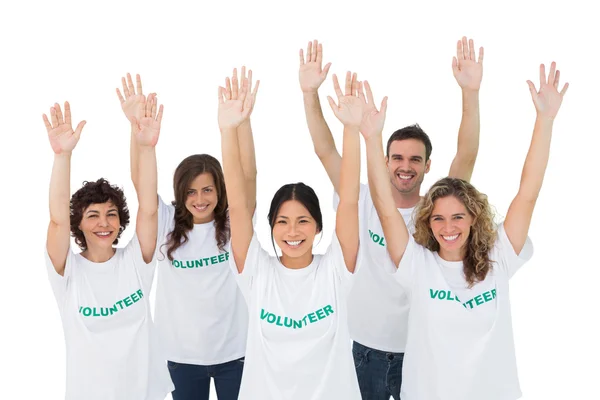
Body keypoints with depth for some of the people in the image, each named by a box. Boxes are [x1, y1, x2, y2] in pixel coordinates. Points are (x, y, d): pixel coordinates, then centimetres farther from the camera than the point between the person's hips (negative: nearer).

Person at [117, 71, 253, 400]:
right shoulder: (169, 226, -2)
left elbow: (249, 177, -18)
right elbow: (141, 181, -13)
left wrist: (242, 119, -30)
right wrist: (137, 126, -26)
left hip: (233, 352, -1)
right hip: (182, 354, 1)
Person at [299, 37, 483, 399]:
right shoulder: (364, 202, -3)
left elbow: (467, 156, -17)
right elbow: (326, 152, -9)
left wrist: (471, 92, -28)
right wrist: (310, 93, -20)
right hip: (366, 346, 1)